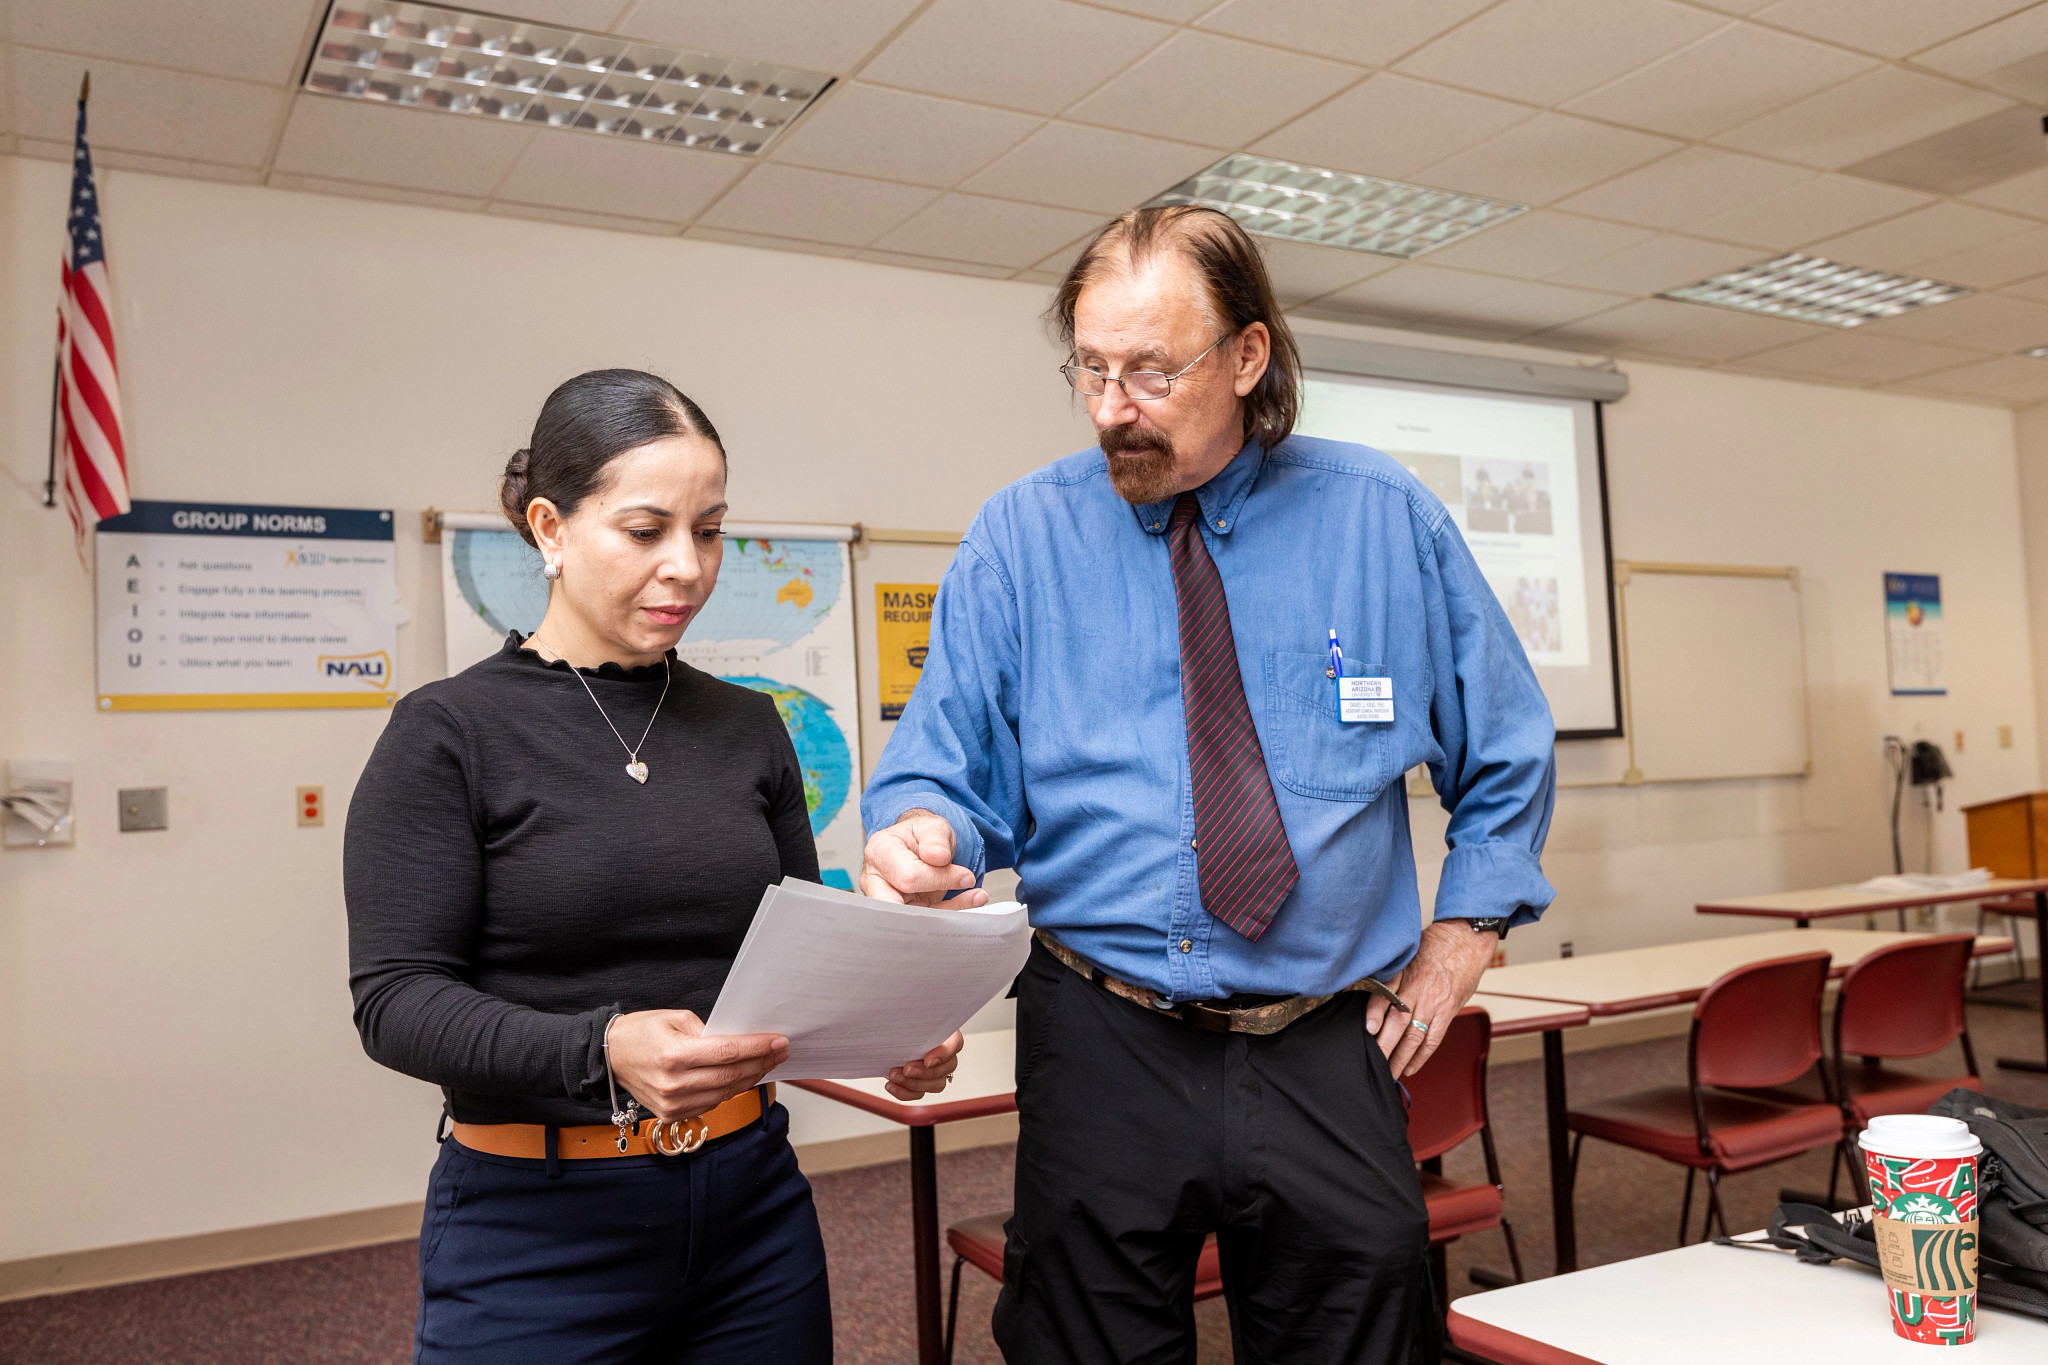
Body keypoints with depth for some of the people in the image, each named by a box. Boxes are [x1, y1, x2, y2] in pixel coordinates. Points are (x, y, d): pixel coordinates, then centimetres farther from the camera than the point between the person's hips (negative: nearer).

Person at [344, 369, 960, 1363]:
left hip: (751, 1204, 4)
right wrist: (601, 1051, -29)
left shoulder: (747, 729, 5)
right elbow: (396, 996, -14)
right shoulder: (450, 734, -7)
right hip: (537, 1232, -4)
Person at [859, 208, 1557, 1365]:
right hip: (1104, 1051, 0)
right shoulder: (1022, 537, -2)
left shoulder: (1385, 518, 0)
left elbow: (1507, 757, 10)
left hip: (1330, 1056, 1)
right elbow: (949, 769, -4)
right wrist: (919, 836, -27)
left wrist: (1454, 953, 4)